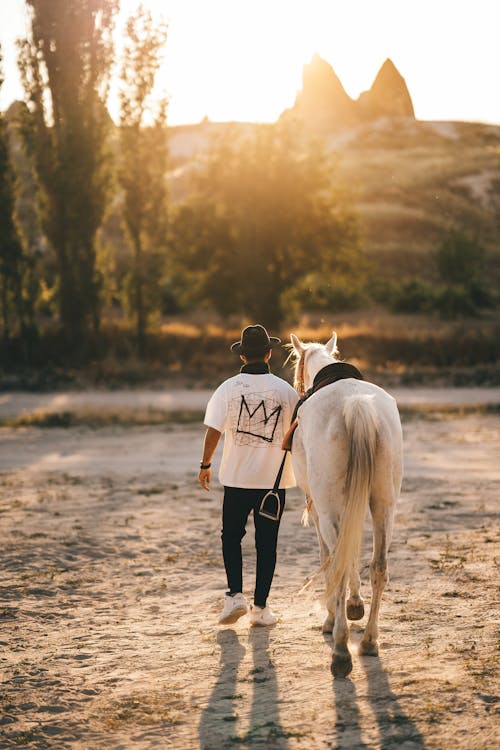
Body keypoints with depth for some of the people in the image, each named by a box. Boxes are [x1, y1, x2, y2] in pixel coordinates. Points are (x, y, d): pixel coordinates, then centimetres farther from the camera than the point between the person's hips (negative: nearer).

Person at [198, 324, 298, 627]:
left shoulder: (228, 388, -5)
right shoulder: (286, 390, -4)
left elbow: (213, 431, -6)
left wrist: (205, 465, 8)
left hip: (237, 477, 0)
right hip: (274, 478, 0)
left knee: (231, 536, 15)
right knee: (267, 542, 8)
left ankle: (235, 594, 0)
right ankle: (260, 607, 10)